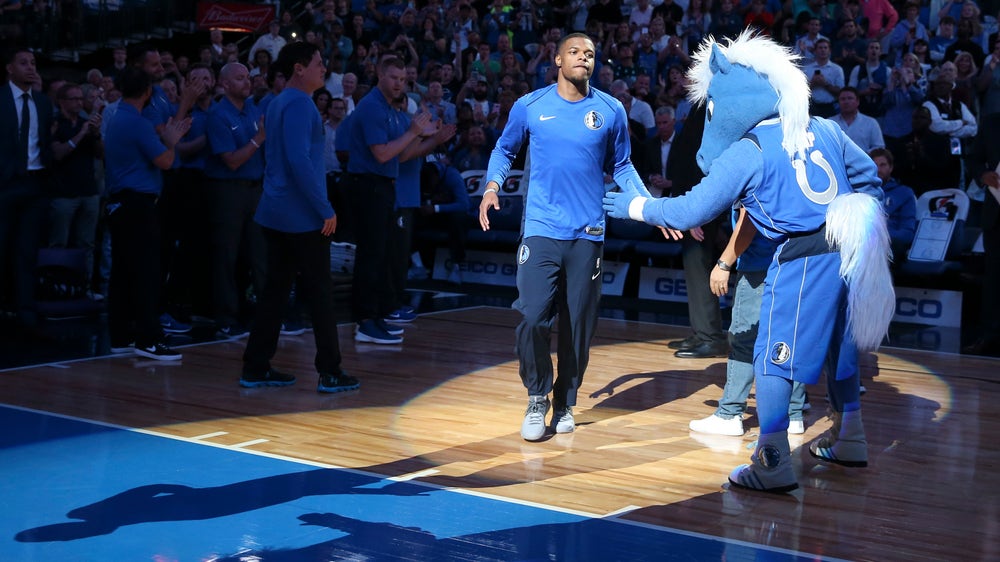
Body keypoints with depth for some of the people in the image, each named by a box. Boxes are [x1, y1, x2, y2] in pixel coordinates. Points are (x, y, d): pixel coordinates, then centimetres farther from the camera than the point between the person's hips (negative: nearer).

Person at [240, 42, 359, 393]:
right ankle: (329, 372, 2)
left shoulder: (279, 103, 16)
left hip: (277, 214, 9)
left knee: (275, 288, 11)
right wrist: (325, 209, -20)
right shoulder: (299, 104, -14)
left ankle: (256, 368, 13)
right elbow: (300, 161, -23)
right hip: (303, 216, -9)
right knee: (320, 291, -2)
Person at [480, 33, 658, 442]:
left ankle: (565, 402, 22)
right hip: (541, 229, -1)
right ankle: (537, 399, 10)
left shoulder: (611, 110, 4)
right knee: (533, 319, -10)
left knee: (578, 326, 5)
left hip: (588, 234, 1)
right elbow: (504, 150, 15)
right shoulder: (529, 106, 3)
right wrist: (493, 185, -4)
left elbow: (622, 166, 14)